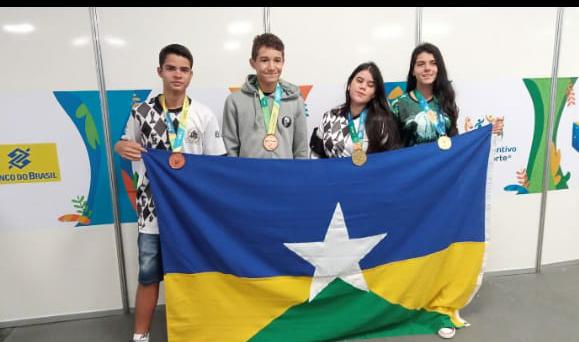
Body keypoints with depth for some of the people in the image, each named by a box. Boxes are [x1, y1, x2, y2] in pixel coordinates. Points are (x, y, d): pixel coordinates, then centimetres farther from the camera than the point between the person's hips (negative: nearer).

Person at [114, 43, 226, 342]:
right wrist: (120, 147, -12)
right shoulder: (141, 111, -1)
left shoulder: (203, 115, -4)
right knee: (148, 275, 9)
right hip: (152, 207, 1)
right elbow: (130, 148, 13)